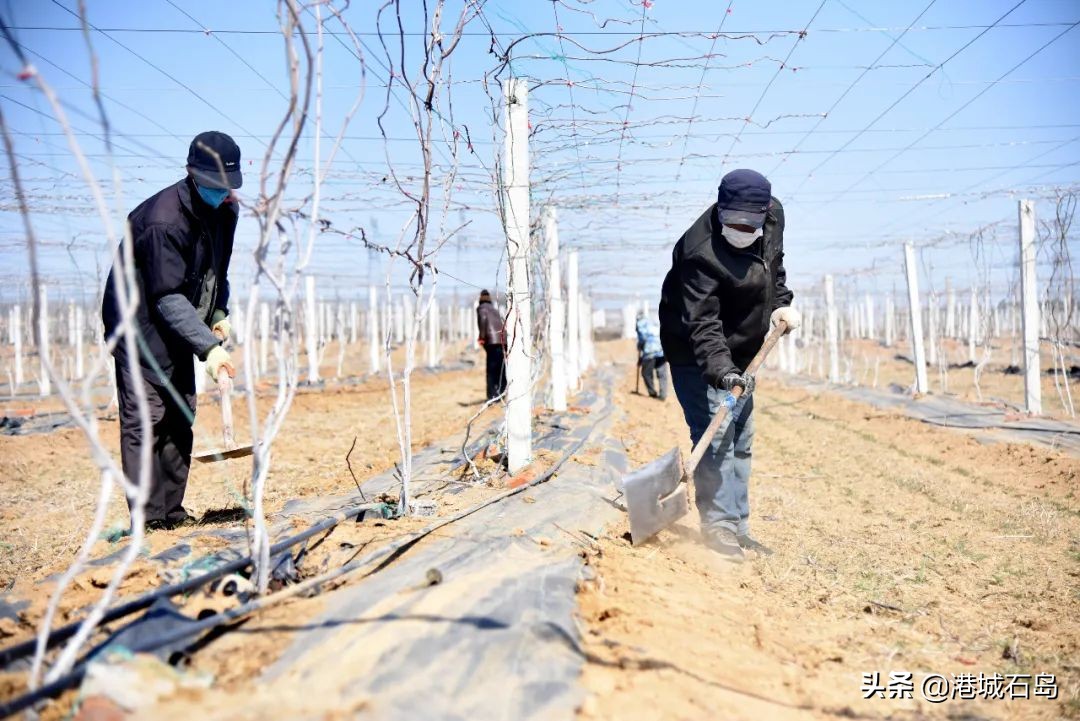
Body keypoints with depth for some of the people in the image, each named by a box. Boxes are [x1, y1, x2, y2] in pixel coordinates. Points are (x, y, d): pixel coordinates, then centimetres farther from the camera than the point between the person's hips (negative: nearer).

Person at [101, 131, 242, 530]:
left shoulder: (224, 211, 1)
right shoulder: (163, 220, -26)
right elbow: (168, 297, -27)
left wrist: (219, 313, 0)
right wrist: (209, 345, -34)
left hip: (179, 332, 8)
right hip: (141, 327, -8)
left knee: (180, 419, 9)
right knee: (145, 420, -9)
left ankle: (171, 512, 18)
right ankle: (148, 518, -3)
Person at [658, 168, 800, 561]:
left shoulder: (773, 213, -8)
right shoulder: (701, 253, -32)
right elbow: (702, 324, -36)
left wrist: (782, 302, 4)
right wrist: (721, 370, -47)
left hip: (735, 352, 8)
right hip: (695, 353, -8)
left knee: (741, 439, 11)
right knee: (715, 433, -16)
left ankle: (738, 526, 20)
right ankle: (717, 525, -7)